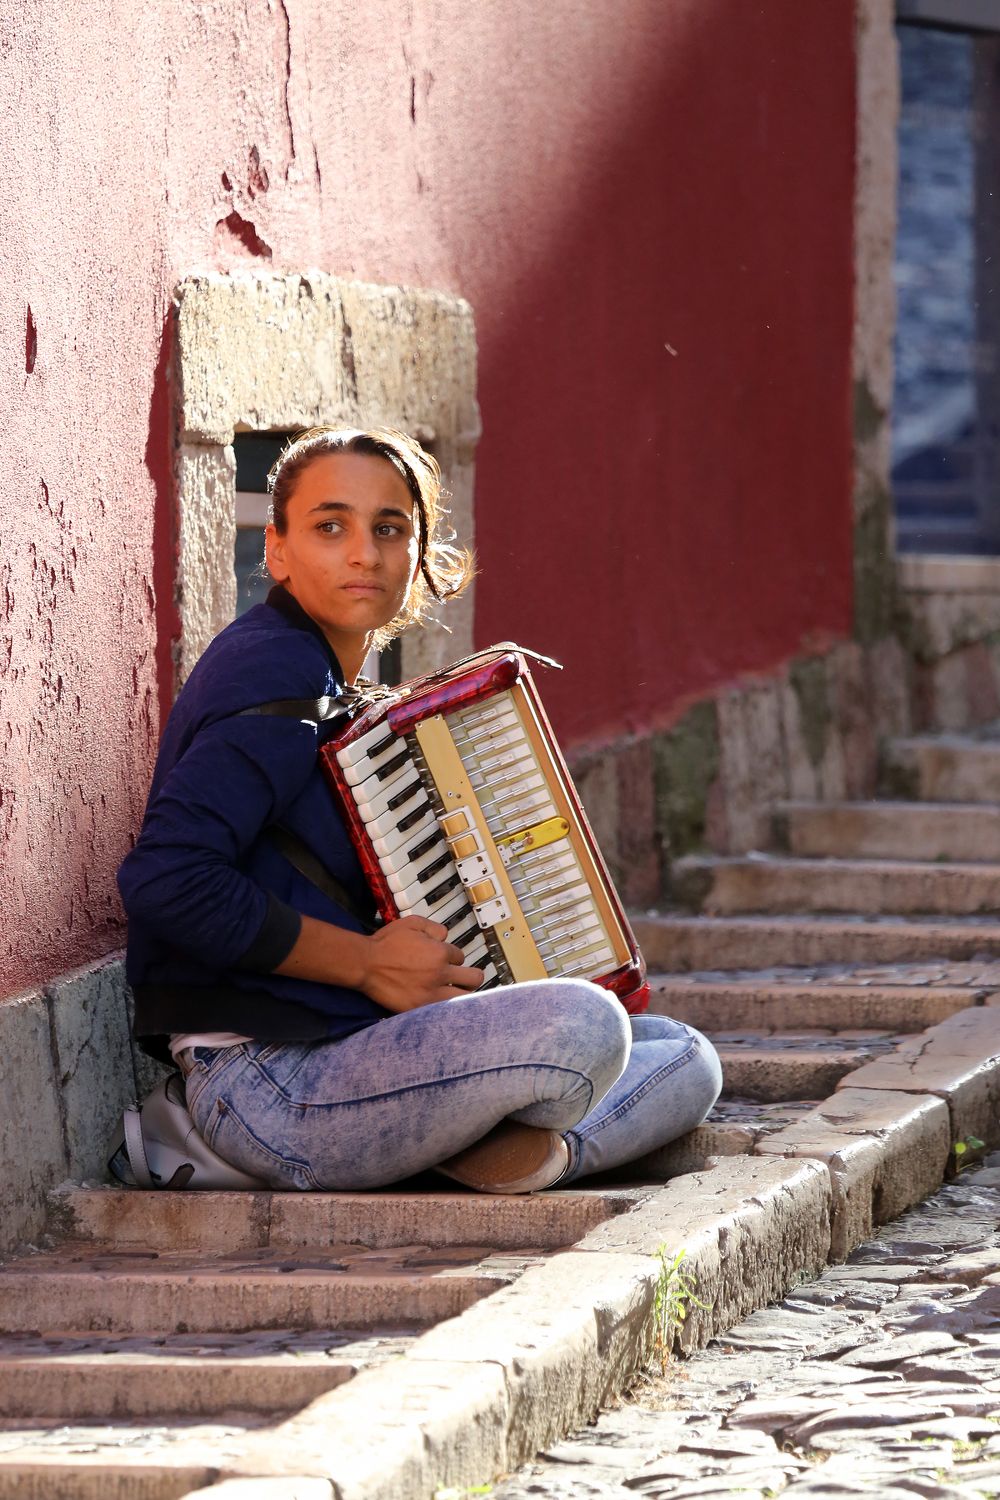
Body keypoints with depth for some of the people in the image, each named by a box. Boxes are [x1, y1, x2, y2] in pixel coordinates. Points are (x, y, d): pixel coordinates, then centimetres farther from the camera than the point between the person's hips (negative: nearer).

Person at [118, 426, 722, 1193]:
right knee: (582, 1028, -30)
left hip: (342, 1051, 10)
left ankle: (519, 1150, -14)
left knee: (684, 1058, 9)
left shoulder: (337, 693, 18)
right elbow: (166, 878, -25)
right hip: (268, 1088, -10)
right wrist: (366, 962, -18)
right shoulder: (272, 676, -12)